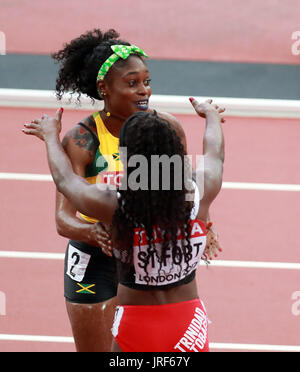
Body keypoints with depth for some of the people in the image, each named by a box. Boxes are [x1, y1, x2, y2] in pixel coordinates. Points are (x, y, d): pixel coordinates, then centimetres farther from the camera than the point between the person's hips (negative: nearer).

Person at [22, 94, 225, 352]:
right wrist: (211, 115, 33)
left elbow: (64, 179, 3)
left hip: (137, 329, -2)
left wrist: (51, 135, 22)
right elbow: (215, 154, 11)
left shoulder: (114, 207, -19)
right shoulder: (199, 195, -13)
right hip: (189, 324, 2)